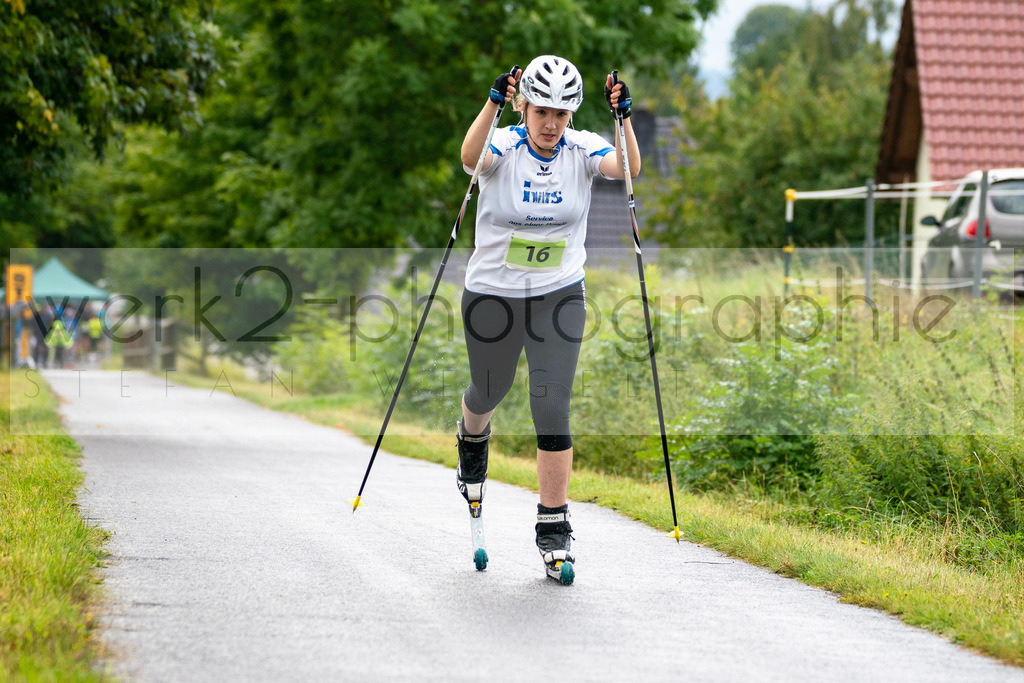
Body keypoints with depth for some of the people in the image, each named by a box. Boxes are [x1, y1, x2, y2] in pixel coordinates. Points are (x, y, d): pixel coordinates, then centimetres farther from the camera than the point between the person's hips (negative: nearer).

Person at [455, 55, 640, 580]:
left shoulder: (582, 149, -8)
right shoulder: (504, 147, -14)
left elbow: (628, 168, -27)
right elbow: (470, 156, -37)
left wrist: (623, 117, -42)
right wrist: (493, 103, -52)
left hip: (560, 296, 0)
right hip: (492, 295, 0)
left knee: (552, 408, -10)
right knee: (489, 391, 20)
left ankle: (553, 526, -3)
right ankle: (472, 438, 58)